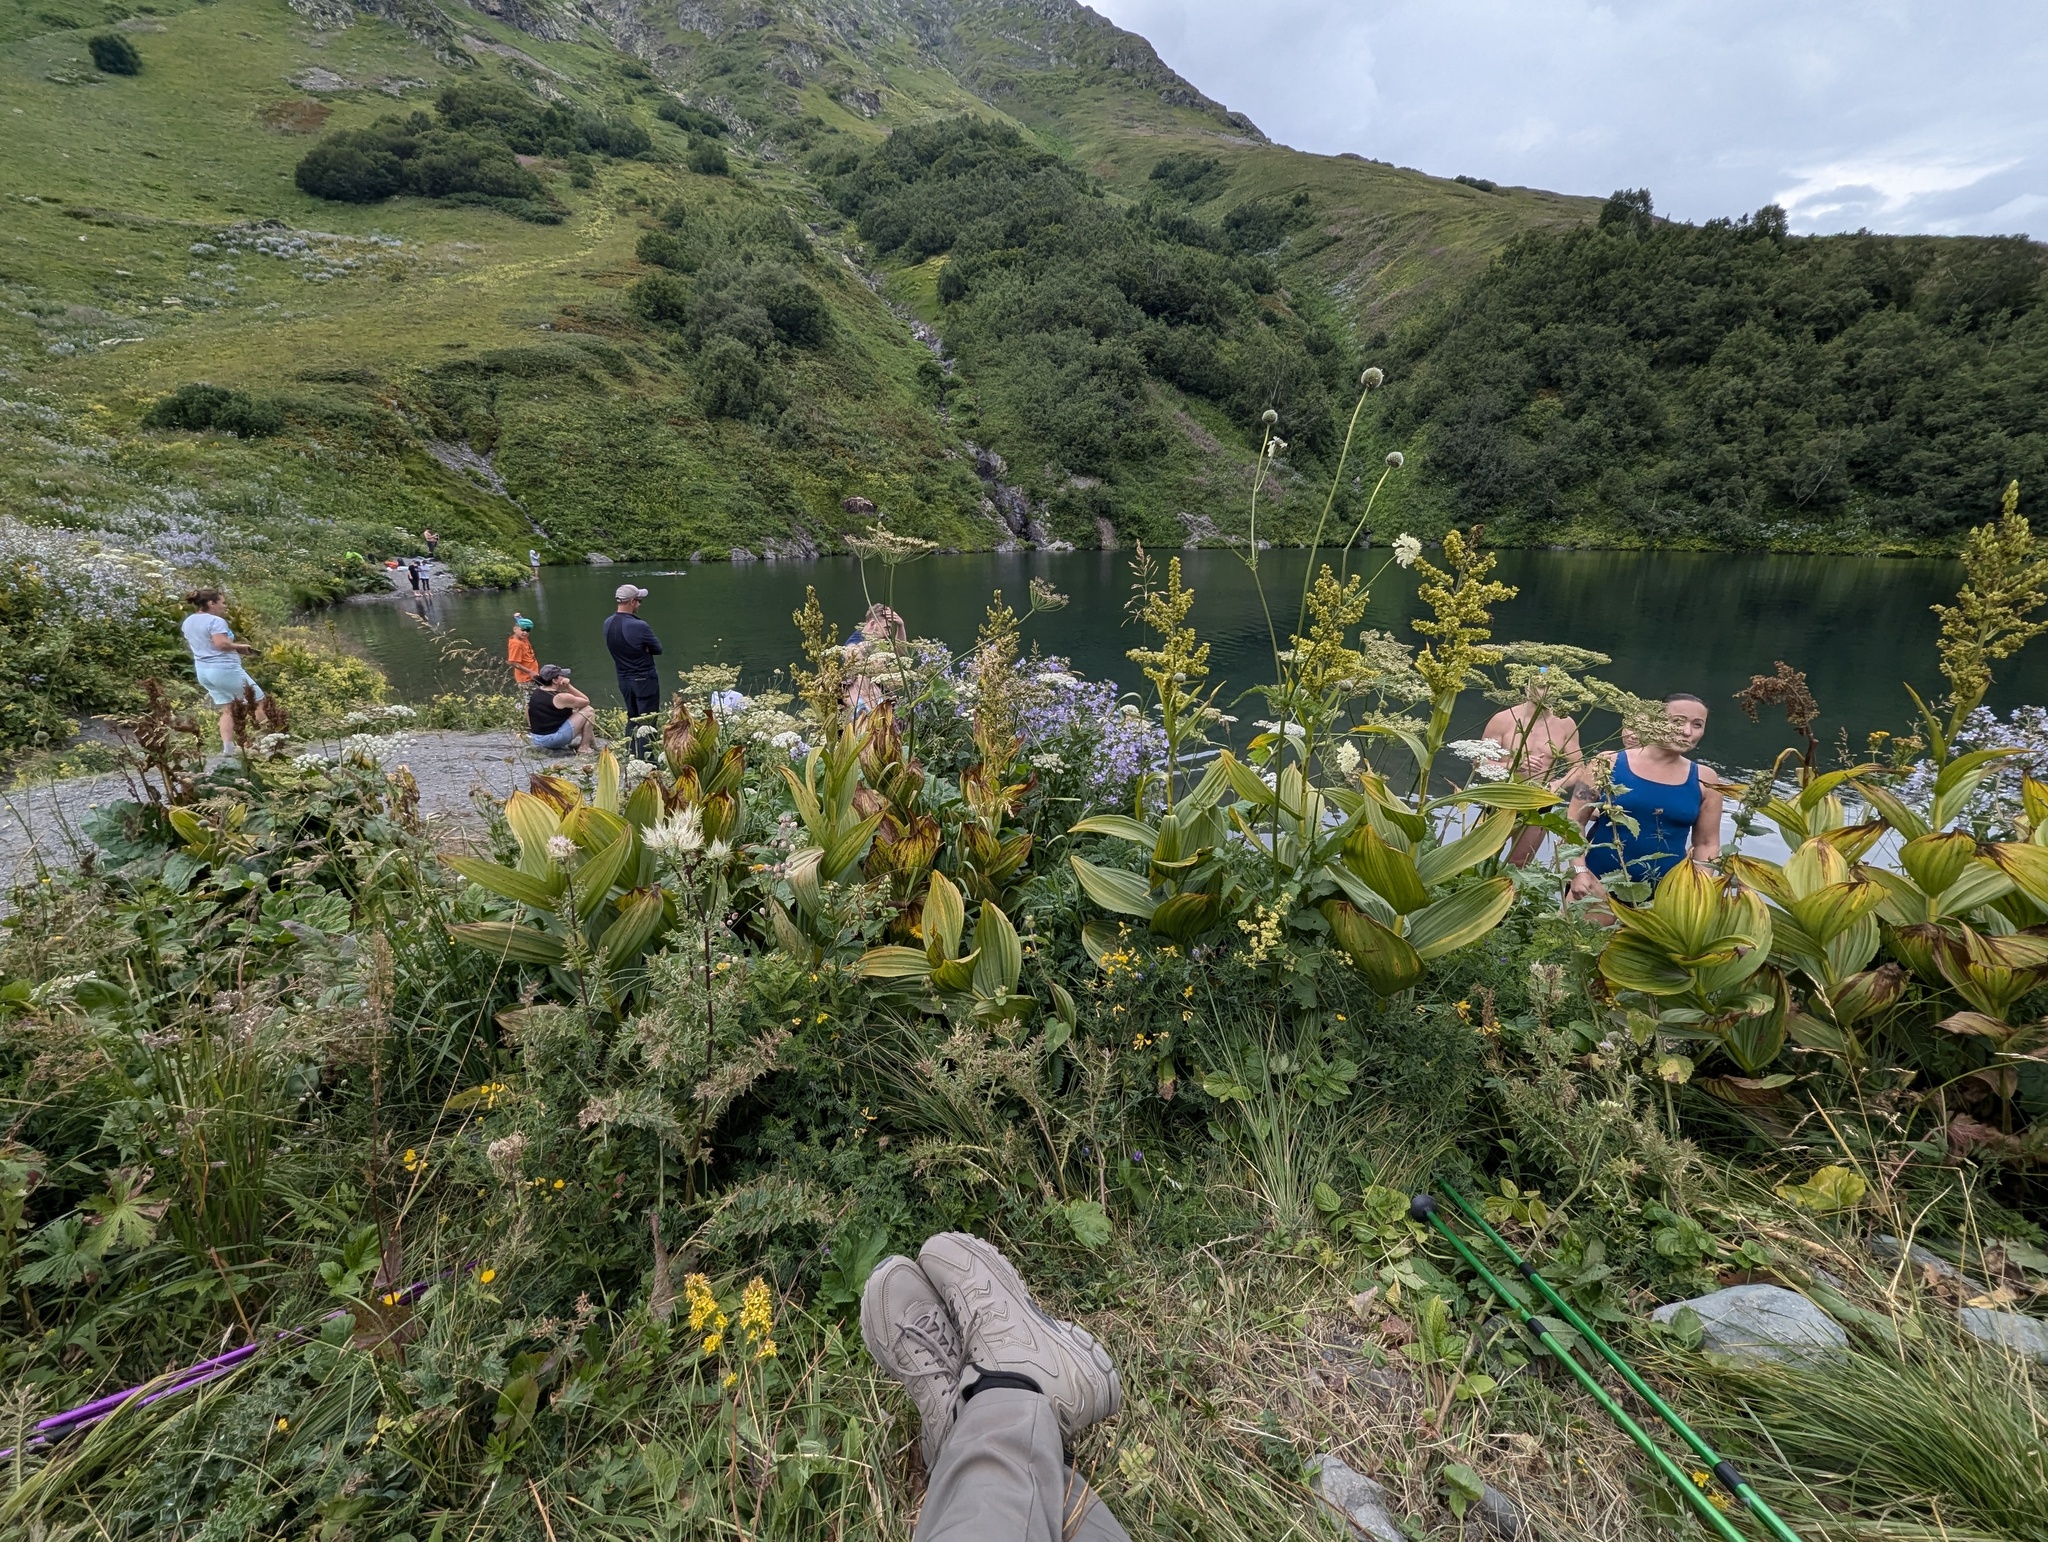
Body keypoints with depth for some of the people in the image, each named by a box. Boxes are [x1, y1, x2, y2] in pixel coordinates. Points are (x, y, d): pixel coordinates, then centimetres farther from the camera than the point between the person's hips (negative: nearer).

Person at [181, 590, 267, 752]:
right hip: (224, 669, -9)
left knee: (227, 709, 10)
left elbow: (190, 644, 24)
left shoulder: (188, 622, 15)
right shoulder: (215, 621, -15)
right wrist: (240, 646, -8)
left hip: (203, 670, 9)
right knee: (258, 700, 3)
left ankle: (227, 748, 0)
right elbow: (222, 643, -26)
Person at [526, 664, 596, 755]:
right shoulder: (561, 698, -17)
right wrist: (568, 686, -8)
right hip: (555, 739, -9)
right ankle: (585, 747, 0)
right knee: (589, 711, -2)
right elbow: (586, 701, -4)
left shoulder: (534, 694, 6)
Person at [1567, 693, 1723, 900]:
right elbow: (1575, 821, -3)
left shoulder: (1704, 781, 3)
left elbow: (1707, 844, 11)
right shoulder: (1609, 763, -4)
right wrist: (1579, 870, -12)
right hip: (1599, 881, -2)